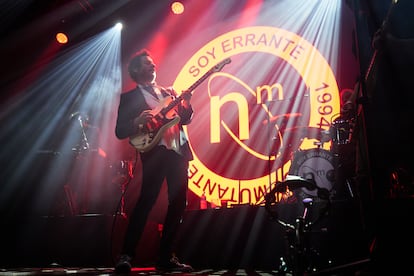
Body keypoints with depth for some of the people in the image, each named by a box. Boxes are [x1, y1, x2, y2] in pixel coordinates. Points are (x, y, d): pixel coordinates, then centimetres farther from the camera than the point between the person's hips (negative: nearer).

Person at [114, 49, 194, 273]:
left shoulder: (169, 92, 22)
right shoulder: (129, 97, 8)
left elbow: (185, 119, 18)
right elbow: (119, 131, 0)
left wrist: (186, 104, -1)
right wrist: (138, 122, -18)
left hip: (178, 150, 5)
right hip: (154, 152, -5)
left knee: (178, 203, 3)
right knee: (146, 201, -15)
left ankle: (165, 257, 12)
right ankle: (126, 256, -7)